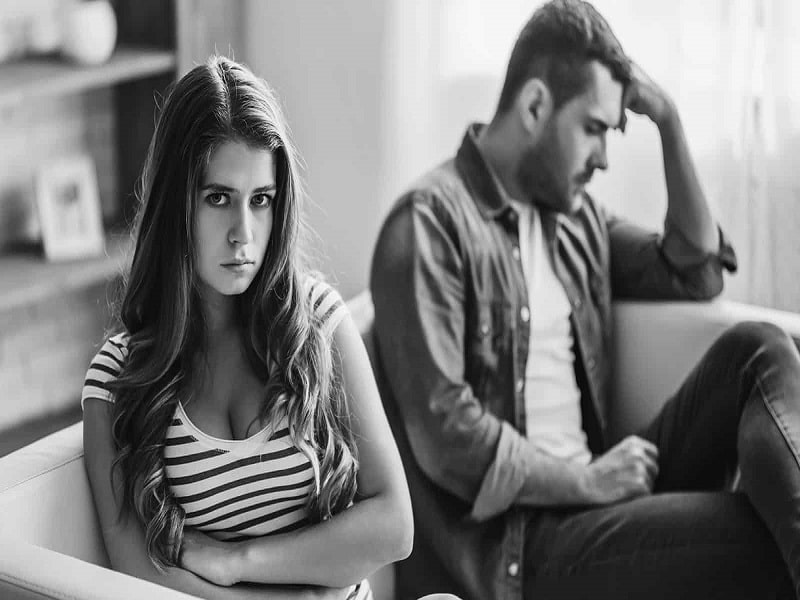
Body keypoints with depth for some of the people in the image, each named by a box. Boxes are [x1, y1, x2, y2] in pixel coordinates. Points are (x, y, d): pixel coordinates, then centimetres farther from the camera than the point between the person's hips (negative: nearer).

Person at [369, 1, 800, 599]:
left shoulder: (574, 214, 14)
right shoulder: (431, 221, -12)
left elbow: (696, 272, 18)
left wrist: (670, 123, 8)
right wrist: (587, 482, -12)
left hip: (588, 491, 8)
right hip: (516, 538, -8)